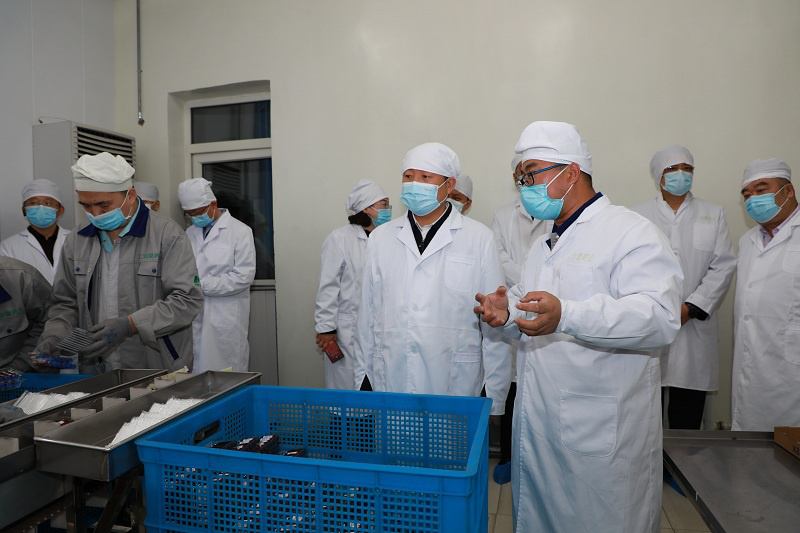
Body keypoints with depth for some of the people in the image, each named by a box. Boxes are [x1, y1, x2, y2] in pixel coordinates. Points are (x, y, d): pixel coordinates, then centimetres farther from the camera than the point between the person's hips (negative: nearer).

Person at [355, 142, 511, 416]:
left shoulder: (479, 238, 0)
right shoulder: (381, 237, 8)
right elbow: (367, 316, 10)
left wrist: (495, 399, -1)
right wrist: (362, 383, 11)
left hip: (456, 386, -2)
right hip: (390, 384, 2)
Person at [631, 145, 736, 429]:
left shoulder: (713, 214, 13)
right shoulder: (639, 214, 8)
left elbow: (723, 266, 4)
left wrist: (690, 308, -7)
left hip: (694, 326, 1)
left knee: (687, 416, 4)